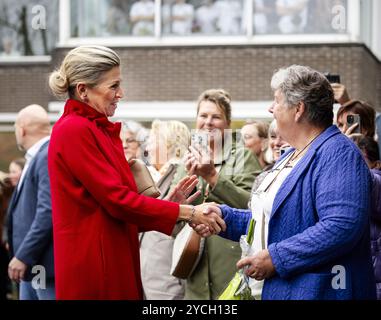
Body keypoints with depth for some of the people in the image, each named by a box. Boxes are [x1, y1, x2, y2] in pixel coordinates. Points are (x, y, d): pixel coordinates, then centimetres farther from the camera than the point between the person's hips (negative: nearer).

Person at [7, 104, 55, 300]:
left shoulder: (51, 156, -16)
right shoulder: (37, 156, 15)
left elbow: (49, 210, -25)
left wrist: (23, 255, -24)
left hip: (46, 262, -10)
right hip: (32, 263, 10)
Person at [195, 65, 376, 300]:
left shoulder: (338, 153, -15)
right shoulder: (291, 157, 18)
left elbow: (342, 226, -27)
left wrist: (276, 258, -24)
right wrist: (224, 216, 7)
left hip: (313, 291, -9)